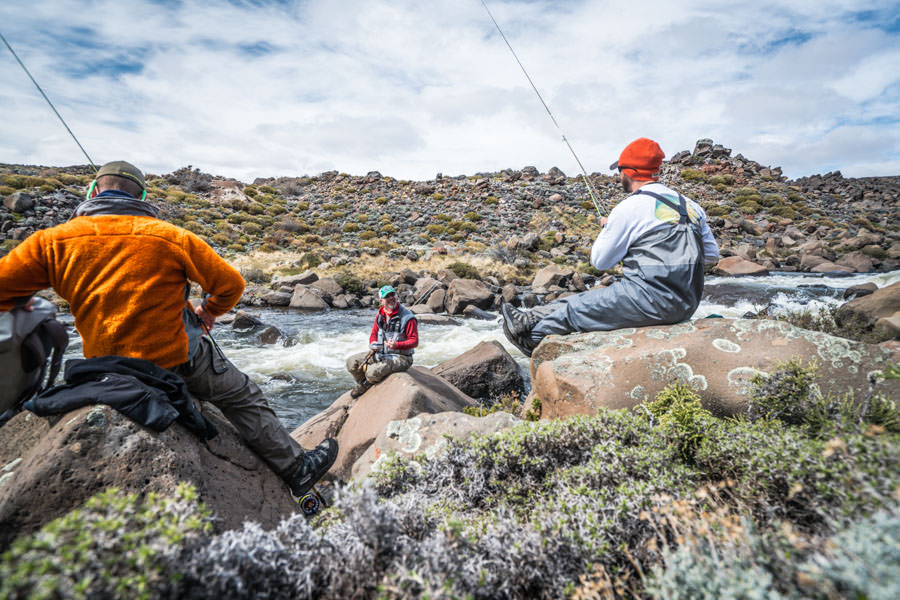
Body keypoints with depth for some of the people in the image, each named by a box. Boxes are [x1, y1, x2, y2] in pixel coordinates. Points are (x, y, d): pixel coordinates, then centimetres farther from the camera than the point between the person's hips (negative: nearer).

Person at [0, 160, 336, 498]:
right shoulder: (170, 237, -11)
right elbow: (230, 284, -7)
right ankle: (297, 469, 17)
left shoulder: (52, 241, -5)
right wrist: (209, 311, 13)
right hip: (179, 360, -4)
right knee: (244, 400, 10)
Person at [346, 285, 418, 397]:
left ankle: (363, 387, 8)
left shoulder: (407, 317, -16)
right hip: (380, 354, 7)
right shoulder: (380, 314, 5)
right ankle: (363, 383, 21)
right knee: (352, 362, -4)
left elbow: (414, 341, -15)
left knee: (373, 372, -28)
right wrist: (373, 344, -9)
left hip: (401, 358, -7)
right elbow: (374, 334, 15)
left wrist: (397, 345, -31)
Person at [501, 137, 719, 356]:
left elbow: (600, 261, -2)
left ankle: (531, 336, 26)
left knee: (577, 308, 8)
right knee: (581, 300, 16)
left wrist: (606, 228, 16)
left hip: (650, 300, -8)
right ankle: (532, 319, 26)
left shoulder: (629, 208, -11)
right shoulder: (691, 206, 11)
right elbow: (712, 253, 19)